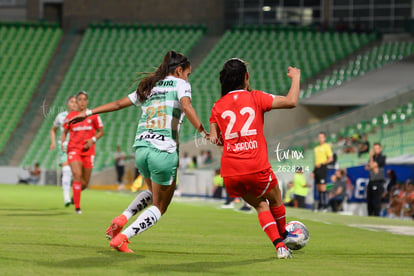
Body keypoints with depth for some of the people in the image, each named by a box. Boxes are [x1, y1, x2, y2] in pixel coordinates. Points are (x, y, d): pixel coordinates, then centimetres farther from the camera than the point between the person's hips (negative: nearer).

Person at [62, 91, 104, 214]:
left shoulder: (93, 115, 4)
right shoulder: (70, 116, 5)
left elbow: (101, 131, 9)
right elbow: (64, 131, 14)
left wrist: (93, 139, -9)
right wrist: (62, 142, -5)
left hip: (88, 150, 2)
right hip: (73, 149, -1)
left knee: (85, 183, 6)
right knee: (77, 175, -21)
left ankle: (76, 192, 42)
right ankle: (77, 207, -17)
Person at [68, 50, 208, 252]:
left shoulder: (148, 87, 20)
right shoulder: (179, 84, 3)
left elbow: (119, 103, 23)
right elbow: (186, 107, -16)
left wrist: (88, 112, 30)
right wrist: (203, 132, -18)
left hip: (141, 148, 7)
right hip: (164, 152, -7)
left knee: (153, 193, 31)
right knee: (159, 207, 7)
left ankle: (122, 218, 9)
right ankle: (121, 238, -6)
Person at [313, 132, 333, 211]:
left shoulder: (326, 146, -3)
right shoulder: (316, 148, 20)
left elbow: (331, 158, -9)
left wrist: (322, 164, -17)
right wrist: (314, 171, 20)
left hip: (322, 168, -7)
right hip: (317, 168, 7)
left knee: (323, 188, -12)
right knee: (318, 189, 6)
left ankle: (325, 205, -12)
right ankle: (320, 205, 8)